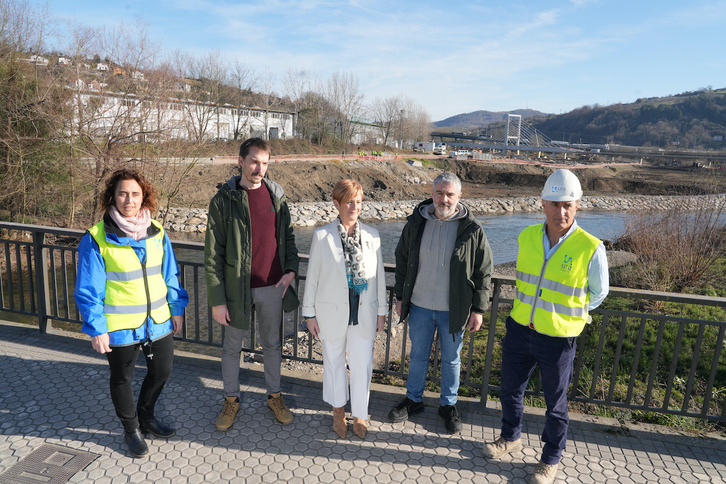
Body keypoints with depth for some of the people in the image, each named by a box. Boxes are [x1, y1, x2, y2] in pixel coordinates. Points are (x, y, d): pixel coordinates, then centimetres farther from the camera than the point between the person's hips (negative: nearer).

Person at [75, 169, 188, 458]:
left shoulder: (157, 233, -1)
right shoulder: (96, 239, -14)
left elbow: (170, 275, 8)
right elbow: (88, 290, -10)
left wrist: (177, 308, 9)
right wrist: (96, 328, -11)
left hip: (158, 321, 4)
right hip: (120, 327, -4)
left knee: (162, 371, 19)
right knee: (122, 379, 16)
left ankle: (146, 416, 47)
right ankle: (131, 429, 40)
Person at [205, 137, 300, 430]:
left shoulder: (276, 196, 2)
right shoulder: (223, 200, -8)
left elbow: (288, 236, 12)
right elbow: (212, 255, -8)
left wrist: (291, 269, -7)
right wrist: (217, 300, -11)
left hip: (273, 286, 3)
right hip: (237, 288, -2)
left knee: (272, 344, 17)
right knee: (232, 347, 15)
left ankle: (275, 395, 37)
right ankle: (231, 400, 36)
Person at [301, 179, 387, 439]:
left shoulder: (372, 235, -2)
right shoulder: (322, 236, -8)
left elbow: (379, 274, 4)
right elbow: (312, 275, -3)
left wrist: (381, 310, 7)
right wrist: (309, 312, -1)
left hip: (364, 311, 1)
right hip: (332, 311, -1)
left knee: (362, 364, 8)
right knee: (334, 361, 17)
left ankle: (359, 415, 31)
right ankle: (338, 410, 40)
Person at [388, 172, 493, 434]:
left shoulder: (471, 230, -9)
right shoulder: (416, 223, -2)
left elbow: (483, 272, -4)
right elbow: (402, 262, 9)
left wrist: (478, 309, -4)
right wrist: (400, 296, 9)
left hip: (454, 310, -2)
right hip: (420, 306, 2)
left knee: (451, 360, 14)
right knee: (418, 356, 16)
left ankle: (449, 405, 35)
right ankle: (413, 400, 36)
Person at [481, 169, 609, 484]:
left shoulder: (591, 248, -17)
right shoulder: (526, 237, -5)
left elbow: (598, 294, 0)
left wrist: (563, 313, 5)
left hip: (558, 339, -4)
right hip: (519, 330, 4)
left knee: (555, 403, 15)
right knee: (510, 390, 20)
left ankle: (551, 459, 38)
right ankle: (511, 437, 46)